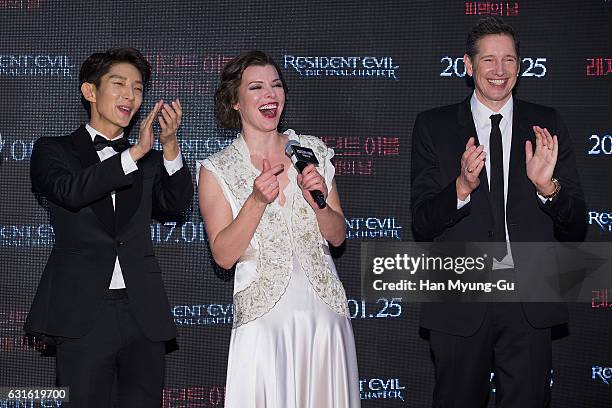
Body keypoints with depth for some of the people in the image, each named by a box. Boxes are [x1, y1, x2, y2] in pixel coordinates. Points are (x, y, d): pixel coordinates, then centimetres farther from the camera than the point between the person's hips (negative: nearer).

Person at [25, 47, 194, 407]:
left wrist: (170, 146, -15)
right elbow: (70, 192, -12)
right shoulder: (54, 151, 9)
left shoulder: (150, 160, 17)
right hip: (82, 313, -3)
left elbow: (175, 204, 0)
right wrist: (135, 153, -19)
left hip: (144, 313, 3)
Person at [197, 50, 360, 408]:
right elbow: (223, 255, -7)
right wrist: (257, 201, -19)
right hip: (264, 315, -3)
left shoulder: (313, 151, 5)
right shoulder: (216, 170, -2)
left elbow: (337, 236, 8)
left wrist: (317, 201, -12)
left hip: (324, 308, 3)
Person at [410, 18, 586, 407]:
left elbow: (576, 228, 1)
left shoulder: (548, 125, 4)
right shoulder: (434, 126, 1)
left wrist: (547, 185, -19)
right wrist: (462, 187, -23)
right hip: (459, 302, -1)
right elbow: (422, 223, -4)